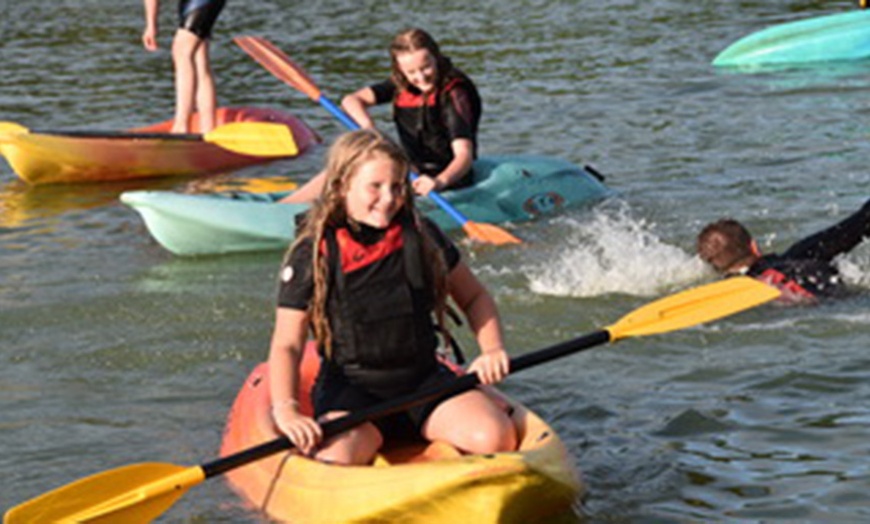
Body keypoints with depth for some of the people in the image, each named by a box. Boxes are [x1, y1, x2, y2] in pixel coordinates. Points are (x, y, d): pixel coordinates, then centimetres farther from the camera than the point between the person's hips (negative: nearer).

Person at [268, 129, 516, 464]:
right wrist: (285, 410, -26)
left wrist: (492, 350, -2)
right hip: (350, 388, -3)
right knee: (334, 460, -34)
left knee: (497, 437, -23)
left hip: (424, 378, 3)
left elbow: (474, 297, 17)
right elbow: (287, 345, -9)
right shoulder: (312, 256, -7)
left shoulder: (423, 238, 3)